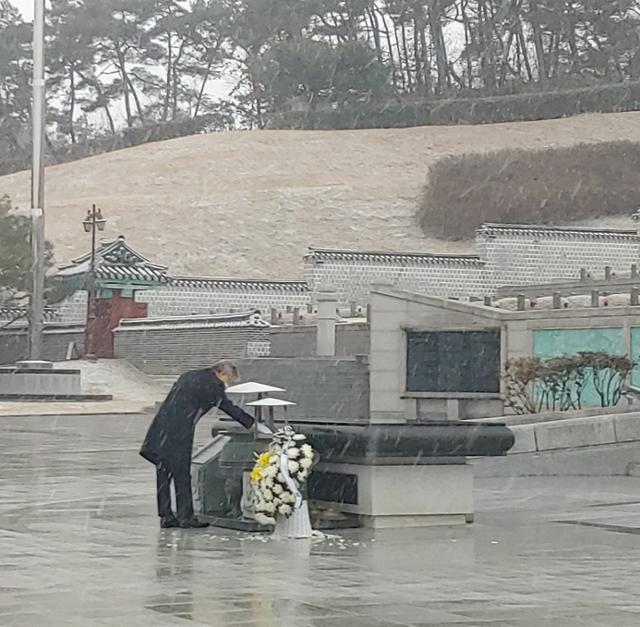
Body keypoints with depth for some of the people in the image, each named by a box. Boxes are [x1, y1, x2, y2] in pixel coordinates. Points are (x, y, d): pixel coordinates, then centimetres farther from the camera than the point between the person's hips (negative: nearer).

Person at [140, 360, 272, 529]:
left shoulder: (190, 376, 20)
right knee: (181, 475, 1)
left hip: (161, 428, 8)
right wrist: (254, 424, 11)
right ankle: (185, 517, 7)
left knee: (164, 475, 10)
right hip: (178, 433, -8)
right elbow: (230, 408, 3)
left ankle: (165, 516, 15)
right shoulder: (212, 385, -3)